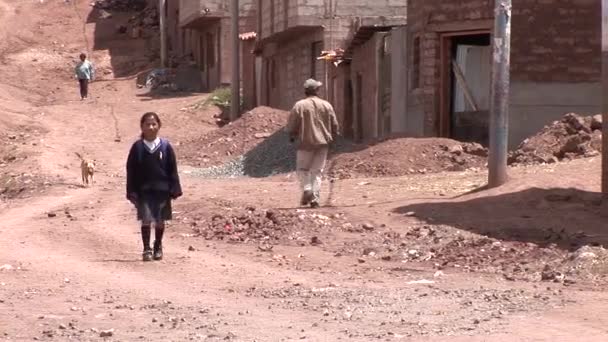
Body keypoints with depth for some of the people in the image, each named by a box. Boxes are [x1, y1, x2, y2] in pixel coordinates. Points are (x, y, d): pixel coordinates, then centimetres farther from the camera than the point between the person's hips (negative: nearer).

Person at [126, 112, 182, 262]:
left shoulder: (165, 147, 0)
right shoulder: (137, 147, -1)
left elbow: (172, 170, 3)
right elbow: (131, 171, 1)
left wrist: (174, 189, -2)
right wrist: (132, 192, -4)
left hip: (162, 189, 1)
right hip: (143, 191, -1)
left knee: (160, 220, 9)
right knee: (146, 219, -8)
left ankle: (158, 247, 25)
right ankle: (147, 249, 0)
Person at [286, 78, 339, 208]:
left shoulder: (300, 105, -6)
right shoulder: (327, 105, 3)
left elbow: (291, 125, -4)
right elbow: (335, 125, 5)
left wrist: (292, 136, 15)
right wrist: (331, 138, 23)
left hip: (306, 143, -2)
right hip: (323, 143, 2)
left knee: (302, 168, 11)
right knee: (317, 171, 8)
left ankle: (306, 188, -14)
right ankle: (315, 199, 1)